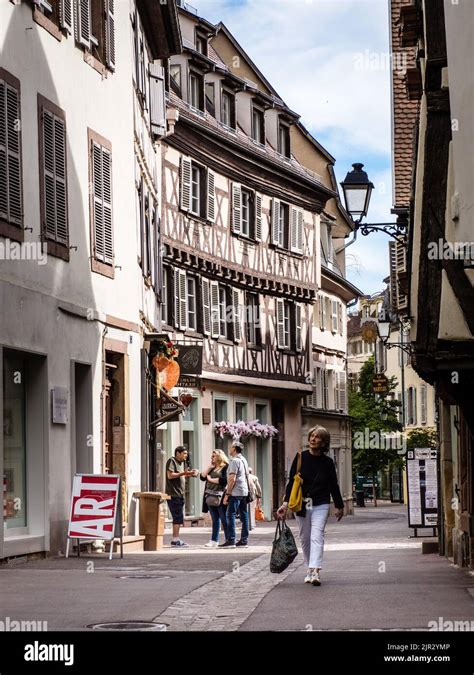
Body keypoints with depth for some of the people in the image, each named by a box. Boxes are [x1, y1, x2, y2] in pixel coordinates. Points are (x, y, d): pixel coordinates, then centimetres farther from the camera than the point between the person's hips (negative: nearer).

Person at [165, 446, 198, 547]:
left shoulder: (182, 462, 20)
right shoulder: (171, 461, -7)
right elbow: (170, 475, -17)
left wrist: (190, 474, 8)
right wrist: (183, 473, -20)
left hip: (180, 494, 10)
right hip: (173, 494, -10)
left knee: (179, 518, 11)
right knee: (178, 517, -11)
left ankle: (176, 540, 16)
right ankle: (176, 539, -10)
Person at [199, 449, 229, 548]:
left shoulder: (225, 467, -5)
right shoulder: (212, 468, 18)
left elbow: (224, 480, -18)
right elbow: (202, 477, 11)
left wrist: (211, 479, -7)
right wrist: (209, 467, 2)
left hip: (220, 497, -7)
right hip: (211, 497, 7)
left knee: (224, 519, -3)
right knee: (215, 520, 10)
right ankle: (214, 540, 12)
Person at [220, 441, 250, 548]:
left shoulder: (235, 460, -12)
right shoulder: (244, 460, 17)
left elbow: (232, 479, -17)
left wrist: (227, 494, -15)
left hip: (236, 492, -9)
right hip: (244, 491, 9)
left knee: (230, 515, -9)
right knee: (244, 516, 7)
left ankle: (231, 540, -14)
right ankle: (244, 540, 8)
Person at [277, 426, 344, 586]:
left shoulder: (327, 463, 1)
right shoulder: (300, 458, 0)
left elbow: (333, 485, 11)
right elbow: (291, 481, -2)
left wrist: (339, 506, 18)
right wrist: (286, 503, -12)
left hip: (320, 505, -1)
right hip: (301, 504, 2)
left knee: (317, 536, -15)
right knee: (305, 539, 8)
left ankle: (315, 571, -25)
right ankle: (310, 569, 21)